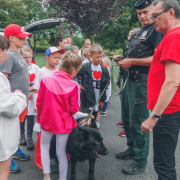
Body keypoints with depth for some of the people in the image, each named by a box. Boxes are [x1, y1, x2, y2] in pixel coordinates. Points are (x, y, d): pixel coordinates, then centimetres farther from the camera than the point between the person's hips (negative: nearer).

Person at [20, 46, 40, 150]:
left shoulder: (35, 68, 0)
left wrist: (32, 92, -11)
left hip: (33, 97, 0)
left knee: (30, 117, 1)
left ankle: (30, 138, 12)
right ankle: (22, 135, 32)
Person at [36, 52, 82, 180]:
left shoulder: (45, 80, -13)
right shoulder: (73, 86, -19)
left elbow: (39, 102, -5)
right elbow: (74, 109, -15)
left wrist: (40, 117, 10)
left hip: (46, 120, 2)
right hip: (63, 123, -1)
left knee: (44, 146, 24)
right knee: (61, 152, 14)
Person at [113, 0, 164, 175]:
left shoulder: (156, 30, -8)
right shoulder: (139, 32, 21)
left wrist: (132, 61, -19)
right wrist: (122, 59, 8)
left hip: (142, 80, -9)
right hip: (130, 79, 9)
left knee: (137, 121, -4)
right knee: (127, 118, 17)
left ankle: (140, 162, 10)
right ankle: (132, 149, 35)